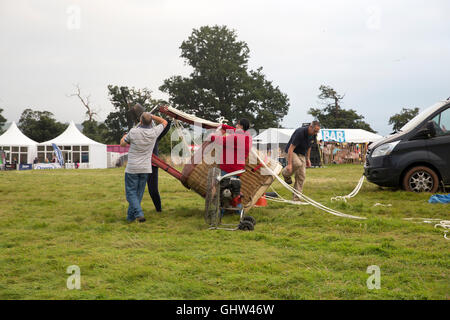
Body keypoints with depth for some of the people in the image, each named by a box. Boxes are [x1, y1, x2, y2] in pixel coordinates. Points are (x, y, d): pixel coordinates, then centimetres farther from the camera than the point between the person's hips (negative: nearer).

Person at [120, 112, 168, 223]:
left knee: (131, 192, 3)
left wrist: (125, 136, 26)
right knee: (139, 193, 12)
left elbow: (122, 144, 5)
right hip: (145, 169, 3)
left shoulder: (133, 132, -12)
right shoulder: (154, 132, -5)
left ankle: (139, 213, -16)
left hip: (132, 168, -3)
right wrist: (151, 116, 11)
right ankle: (130, 216, 16)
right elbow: (164, 122, 15)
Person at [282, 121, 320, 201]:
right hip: (292, 152, -7)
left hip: (301, 154, 7)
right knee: (298, 164, -38)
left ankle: (296, 199, 2)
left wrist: (307, 158, 15)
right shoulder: (300, 133, -30)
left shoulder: (313, 135, -6)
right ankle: (286, 173, -6)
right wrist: (289, 164, -34)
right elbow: (291, 148, -30)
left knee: (301, 176, -3)